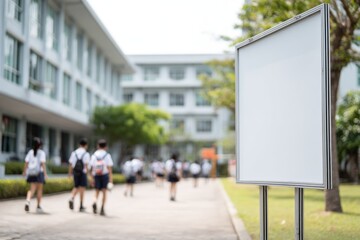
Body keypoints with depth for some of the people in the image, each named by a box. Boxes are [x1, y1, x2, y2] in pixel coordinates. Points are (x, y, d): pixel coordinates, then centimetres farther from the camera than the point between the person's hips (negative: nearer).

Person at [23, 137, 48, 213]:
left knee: (32, 189, 7)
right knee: (39, 190, 7)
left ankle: (28, 201, -20)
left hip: (31, 172, 4)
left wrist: (24, 171, 15)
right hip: (39, 172, -4)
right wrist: (45, 173, -15)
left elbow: (26, 162, 4)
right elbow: (42, 163, -13)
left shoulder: (30, 152, 7)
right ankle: (38, 206, 12)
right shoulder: (42, 153, -5)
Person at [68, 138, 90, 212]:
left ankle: (72, 199, -9)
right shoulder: (86, 154, -7)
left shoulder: (74, 153, 5)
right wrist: (87, 173, -11)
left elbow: (70, 164, 5)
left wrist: (70, 173, 13)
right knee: (82, 188, 3)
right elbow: (86, 165, -14)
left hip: (75, 172, 4)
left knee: (76, 187, 18)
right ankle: (81, 206, 6)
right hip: (83, 173, -4)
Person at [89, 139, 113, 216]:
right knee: (104, 192, 6)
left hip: (96, 176, 2)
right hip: (105, 175, -2)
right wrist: (111, 179, -9)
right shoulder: (107, 155, -2)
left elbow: (92, 168, 0)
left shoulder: (94, 155, 4)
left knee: (97, 192, 10)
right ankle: (102, 209, 0)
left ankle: (95, 202, -20)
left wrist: (92, 179, 3)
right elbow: (109, 167, -8)